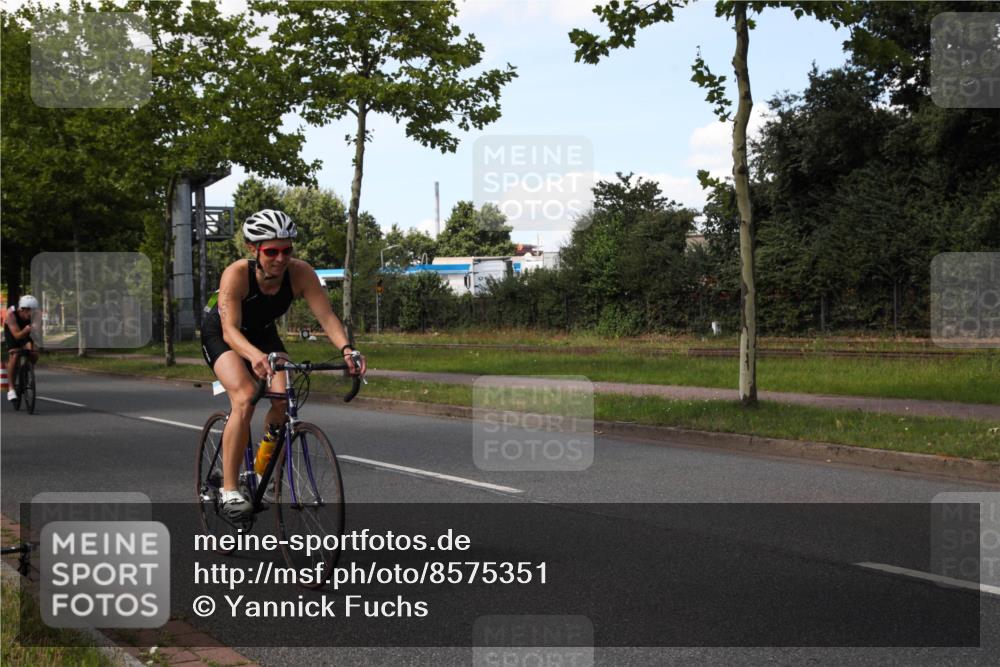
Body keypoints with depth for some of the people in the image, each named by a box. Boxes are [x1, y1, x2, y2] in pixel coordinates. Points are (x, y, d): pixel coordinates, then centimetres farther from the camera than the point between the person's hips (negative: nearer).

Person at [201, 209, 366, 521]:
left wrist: (346, 349, -50)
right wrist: (255, 356, -63)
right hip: (220, 334, -4)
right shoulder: (236, 274, -35)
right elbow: (230, 329, -43)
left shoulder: (300, 273, -26)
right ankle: (229, 491, -20)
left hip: (262, 333, 4)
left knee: (285, 402, -18)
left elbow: (327, 317, -30)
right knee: (245, 399, -28)